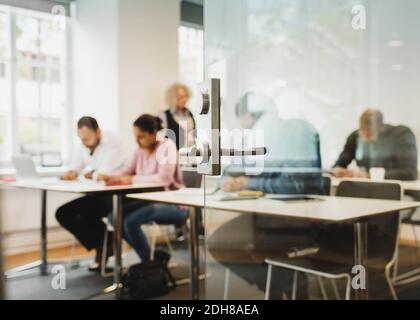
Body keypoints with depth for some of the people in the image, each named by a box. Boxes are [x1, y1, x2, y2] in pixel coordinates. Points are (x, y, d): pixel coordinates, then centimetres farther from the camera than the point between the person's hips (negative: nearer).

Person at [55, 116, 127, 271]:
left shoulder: (113, 142, -15)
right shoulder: (83, 146, 8)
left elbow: (105, 174, -22)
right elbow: (75, 167, 11)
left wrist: (88, 174, -7)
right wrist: (72, 173, -13)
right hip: (95, 195, 8)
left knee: (86, 211, -31)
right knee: (62, 213, -4)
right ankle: (102, 246, 0)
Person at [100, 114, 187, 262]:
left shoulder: (167, 146, -16)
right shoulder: (140, 149, 5)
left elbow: (165, 178, -29)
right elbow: (127, 171, 9)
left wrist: (134, 179, -26)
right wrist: (109, 176, -11)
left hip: (173, 205, -8)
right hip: (152, 201, 8)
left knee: (131, 220, -24)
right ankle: (149, 255, 6)